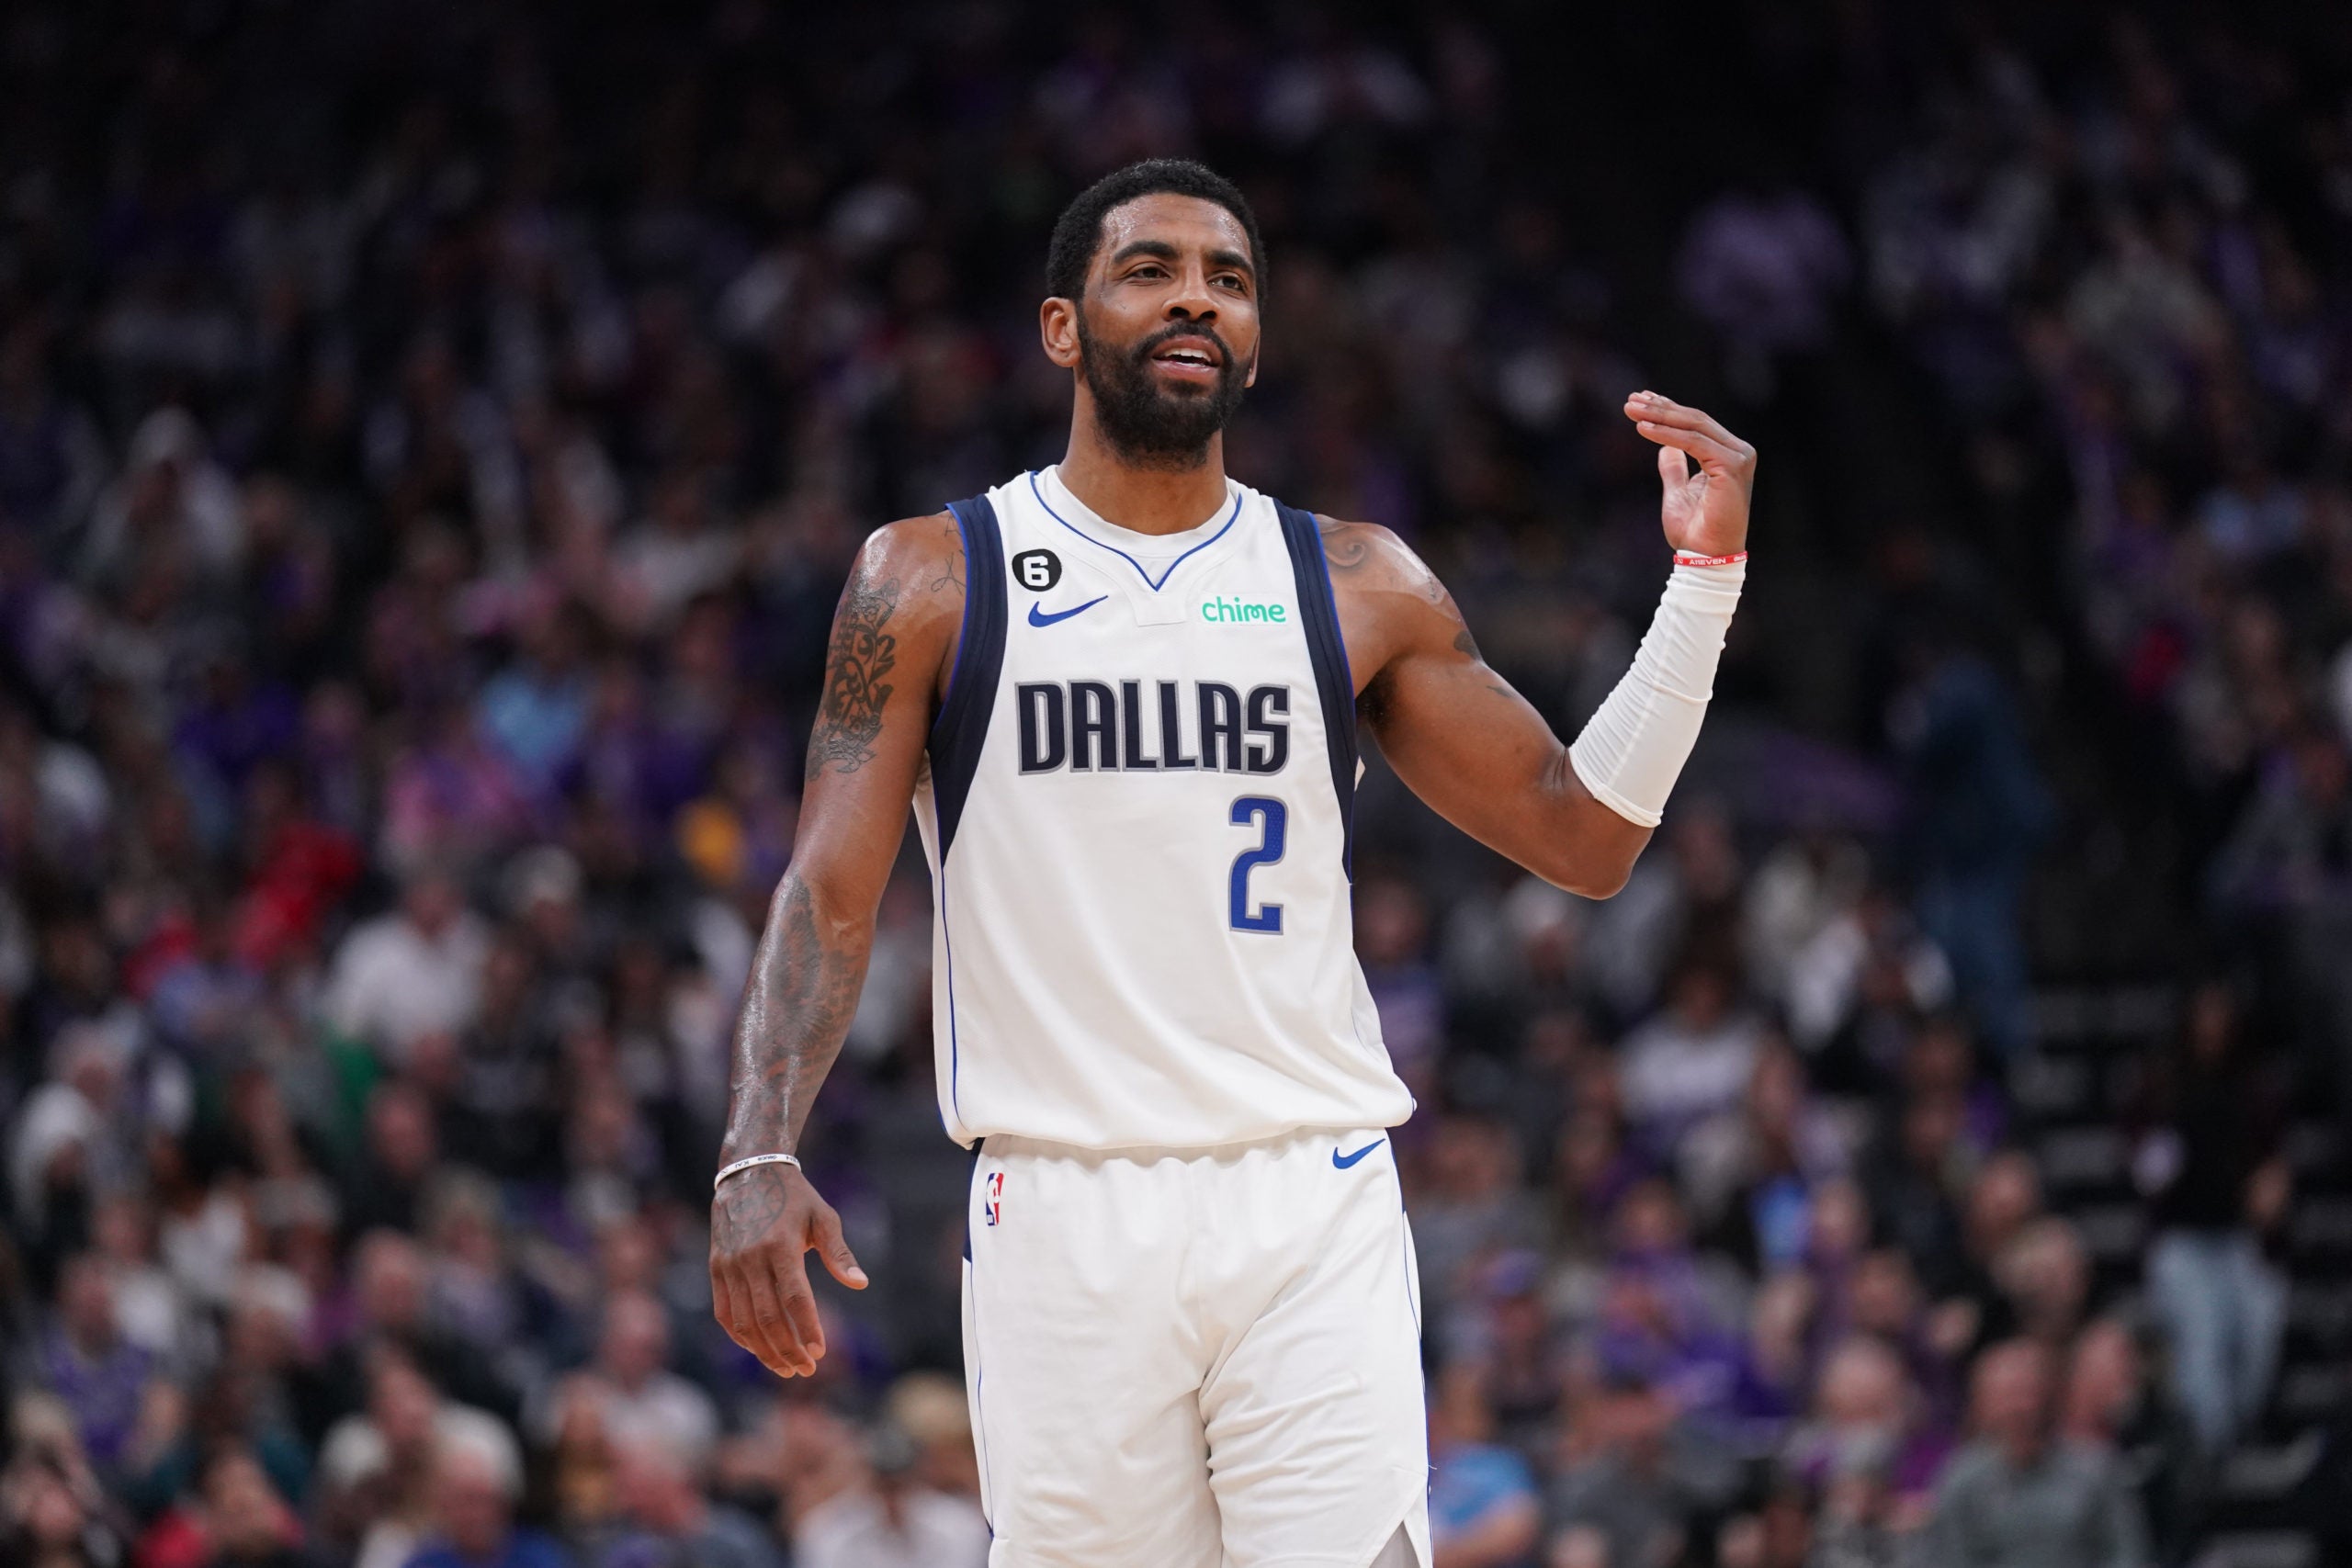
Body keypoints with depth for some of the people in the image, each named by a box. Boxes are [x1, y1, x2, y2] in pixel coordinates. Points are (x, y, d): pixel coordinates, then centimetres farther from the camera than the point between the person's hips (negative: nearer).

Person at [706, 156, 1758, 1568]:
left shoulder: (1358, 589, 10)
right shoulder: (933, 584, 5)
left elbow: (1582, 838, 10)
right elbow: (831, 889, 0)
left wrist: (1705, 575, 1)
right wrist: (762, 1155, -14)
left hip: (1314, 1215, 1)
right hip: (1062, 1222, -1)